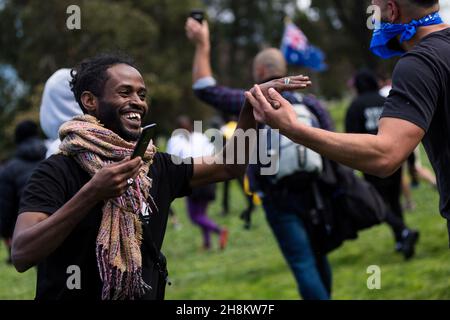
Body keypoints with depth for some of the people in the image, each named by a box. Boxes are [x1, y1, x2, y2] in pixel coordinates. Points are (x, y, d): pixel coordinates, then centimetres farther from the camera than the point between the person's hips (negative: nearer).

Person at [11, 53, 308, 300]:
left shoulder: (158, 167, 5)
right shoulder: (58, 171, -10)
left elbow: (228, 166, 13)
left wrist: (251, 109, -1)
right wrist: (91, 194, -27)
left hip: (145, 294, 5)